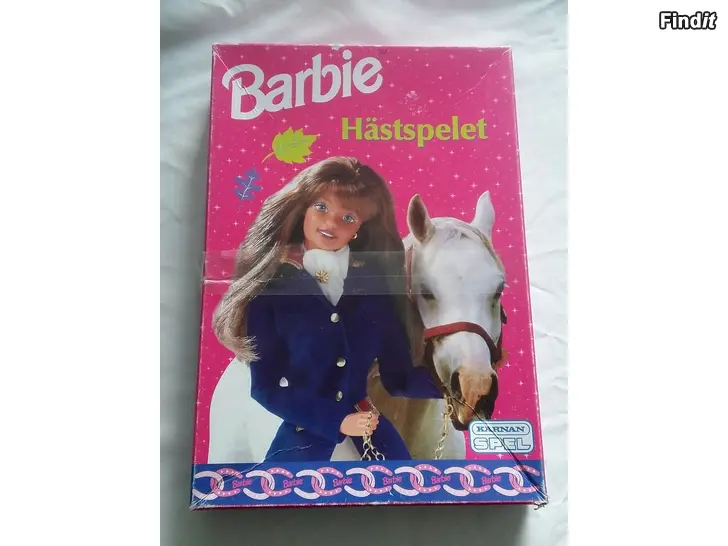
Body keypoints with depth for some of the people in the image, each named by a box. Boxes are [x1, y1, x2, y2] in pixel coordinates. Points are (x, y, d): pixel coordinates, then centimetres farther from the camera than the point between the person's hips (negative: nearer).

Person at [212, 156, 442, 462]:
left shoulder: (376, 282, 1)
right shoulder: (269, 285, -7)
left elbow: (398, 376, 1)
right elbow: (266, 385, -8)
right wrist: (336, 421, -17)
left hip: (374, 439, 2)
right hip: (300, 443, -2)